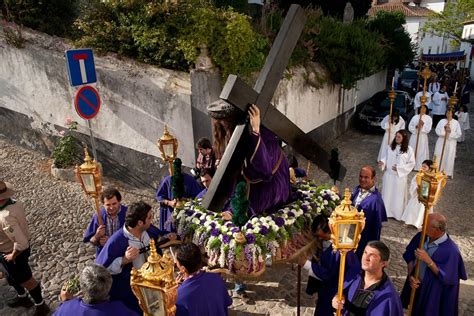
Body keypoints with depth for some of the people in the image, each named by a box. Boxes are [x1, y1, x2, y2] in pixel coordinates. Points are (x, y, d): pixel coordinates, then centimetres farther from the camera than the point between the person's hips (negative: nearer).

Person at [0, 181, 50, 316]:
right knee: (13, 276, 31)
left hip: (13, 253, -8)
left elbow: (21, 243, -38)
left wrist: (13, 255, -20)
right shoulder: (14, 203, -13)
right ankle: (22, 297, 56)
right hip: (20, 248, 8)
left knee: (26, 280, 14)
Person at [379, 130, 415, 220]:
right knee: (387, 193, 13)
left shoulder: (409, 149, -11)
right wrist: (383, 162, -10)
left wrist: (399, 168, -17)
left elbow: (412, 163, -7)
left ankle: (398, 213, 21)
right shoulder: (391, 147, 0)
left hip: (400, 176, -3)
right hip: (389, 174, 3)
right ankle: (386, 211, 28)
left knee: (398, 195, 7)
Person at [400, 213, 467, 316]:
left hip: (434, 293, -5)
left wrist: (428, 260, -32)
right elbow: (410, 257, -1)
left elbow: (446, 277, -24)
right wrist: (410, 276, -13)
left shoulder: (451, 251, -27)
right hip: (416, 286, 5)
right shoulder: (421, 236, -11)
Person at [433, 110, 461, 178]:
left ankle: (448, 173, 7)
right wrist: (444, 128, -19)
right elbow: (437, 131, -4)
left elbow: (459, 134, -5)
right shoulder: (442, 121, 4)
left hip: (451, 143, -1)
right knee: (439, 157, 4)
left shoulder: (456, 123, 0)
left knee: (449, 158, -1)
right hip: (441, 142, 1)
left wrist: (451, 132, -18)